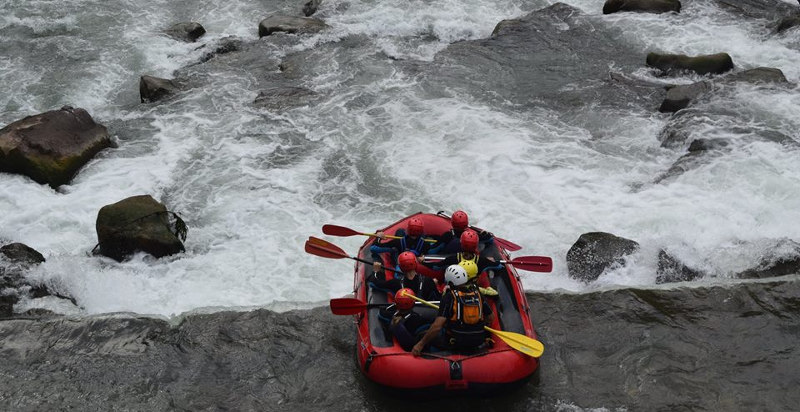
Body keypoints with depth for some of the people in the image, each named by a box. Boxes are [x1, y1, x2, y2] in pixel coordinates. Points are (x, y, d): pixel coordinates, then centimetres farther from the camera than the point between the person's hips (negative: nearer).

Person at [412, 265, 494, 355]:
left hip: (456, 342, -5)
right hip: (478, 341, 5)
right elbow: (491, 317, 13)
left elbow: (437, 325, -18)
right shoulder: (477, 293, 4)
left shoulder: (449, 296, -10)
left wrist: (421, 344, -14)